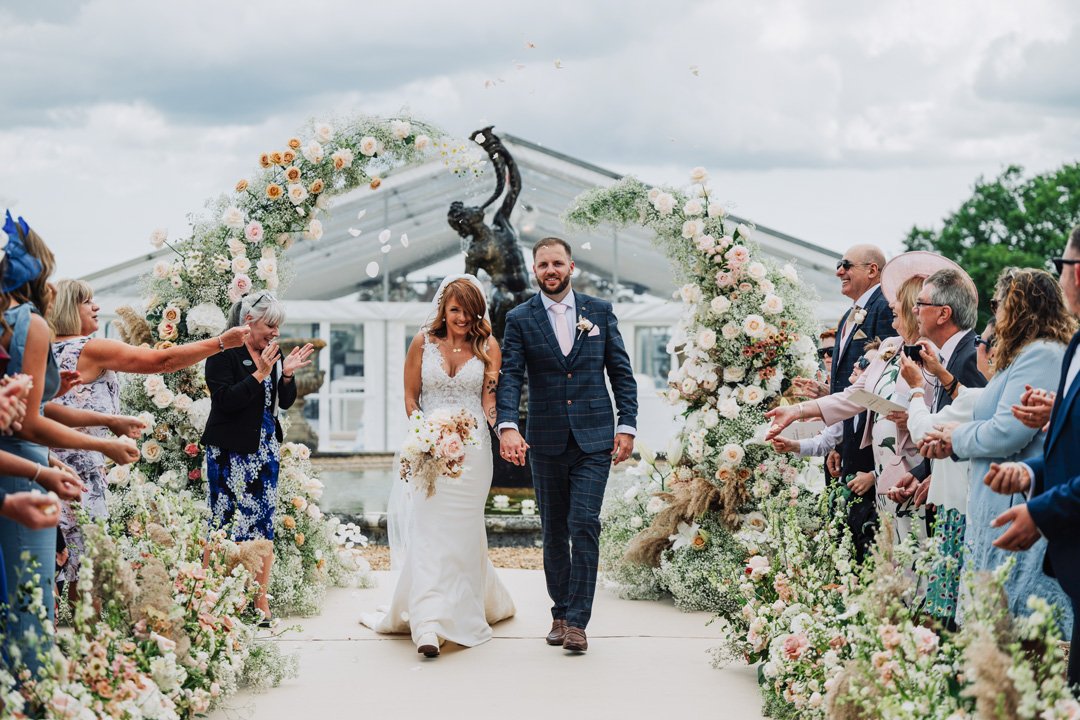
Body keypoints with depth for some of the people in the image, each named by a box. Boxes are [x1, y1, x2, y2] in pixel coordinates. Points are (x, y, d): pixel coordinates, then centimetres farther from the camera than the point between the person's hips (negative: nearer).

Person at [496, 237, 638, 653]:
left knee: (584, 525, -11)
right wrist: (507, 426, -22)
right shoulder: (520, 319, 3)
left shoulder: (600, 312, 6)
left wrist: (627, 426, -1)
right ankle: (560, 611, 22)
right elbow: (509, 377, -6)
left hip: (594, 439, -1)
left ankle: (576, 620, -9)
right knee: (554, 531, 9)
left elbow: (621, 372, 8)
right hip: (545, 442, 1)